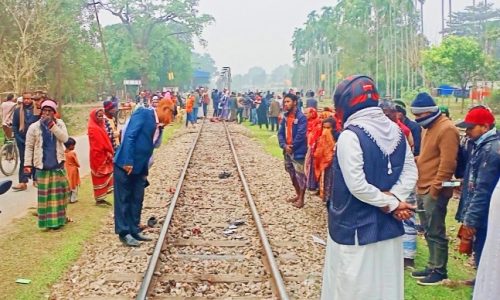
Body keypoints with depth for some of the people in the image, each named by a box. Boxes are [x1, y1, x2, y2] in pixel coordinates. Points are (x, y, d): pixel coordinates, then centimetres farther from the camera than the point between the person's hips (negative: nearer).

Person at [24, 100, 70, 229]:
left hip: (58, 164, 2)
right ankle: (48, 220, 7)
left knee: (59, 192, 11)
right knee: (45, 194, 1)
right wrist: (27, 164, -9)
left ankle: (59, 217, 26)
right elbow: (29, 147, -1)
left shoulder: (59, 123, 1)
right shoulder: (34, 127, -4)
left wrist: (52, 125, -21)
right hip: (42, 165, -2)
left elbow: (64, 138, -15)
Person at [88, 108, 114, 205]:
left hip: (103, 155, 9)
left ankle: (101, 198, 20)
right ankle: (99, 199, 3)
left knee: (104, 176, 14)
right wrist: (108, 152, -17)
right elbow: (100, 142, -18)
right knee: (100, 177, -3)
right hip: (98, 155, -9)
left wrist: (109, 152, 4)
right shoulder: (92, 128, -15)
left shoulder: (100, 126, 14)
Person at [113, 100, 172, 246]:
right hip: (125, 165, -8)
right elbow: (129, 136, -19)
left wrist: (145, 170, 13)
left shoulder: (159, 125, 10)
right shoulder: (143, 114, -13)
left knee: (137, 200, 13)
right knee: (123, 199, 2)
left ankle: (134, 230, 23)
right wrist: (128, 162, -23)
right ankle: (124, 233, 9)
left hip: (140, 168, 8)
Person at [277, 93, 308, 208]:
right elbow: (280, 133, 7)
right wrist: (284, 145, -9)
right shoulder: (286, 117, 9)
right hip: (287, 151, 8)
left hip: (298, 151, -8)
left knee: (300, 175, -2)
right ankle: (297, 195, 33)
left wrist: (292, 147, -13)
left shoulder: (301, 117, -14)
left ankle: (301, 199, 8)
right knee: (292, 174, 18)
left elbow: (300, 135, -20)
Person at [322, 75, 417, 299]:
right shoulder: (396, 132, 4)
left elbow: (357, 185, -22)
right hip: (389, 226, 7)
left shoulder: (350, 135, -18)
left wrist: (391, 204, -11)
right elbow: (411, 172, 4)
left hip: (356, 228, -7)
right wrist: (393, 198, -8)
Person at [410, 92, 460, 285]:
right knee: (428, 231, 15)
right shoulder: (429, 127, 15)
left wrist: (435, 187, -18)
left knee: (436, 232, -2)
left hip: (434, 191, -9)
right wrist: (421, 184, 14)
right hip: (422, 189, 9)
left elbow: (447, 163, -20)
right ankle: (432, 267, 24)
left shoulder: (446, 129, -15)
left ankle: (439, 271, 8)